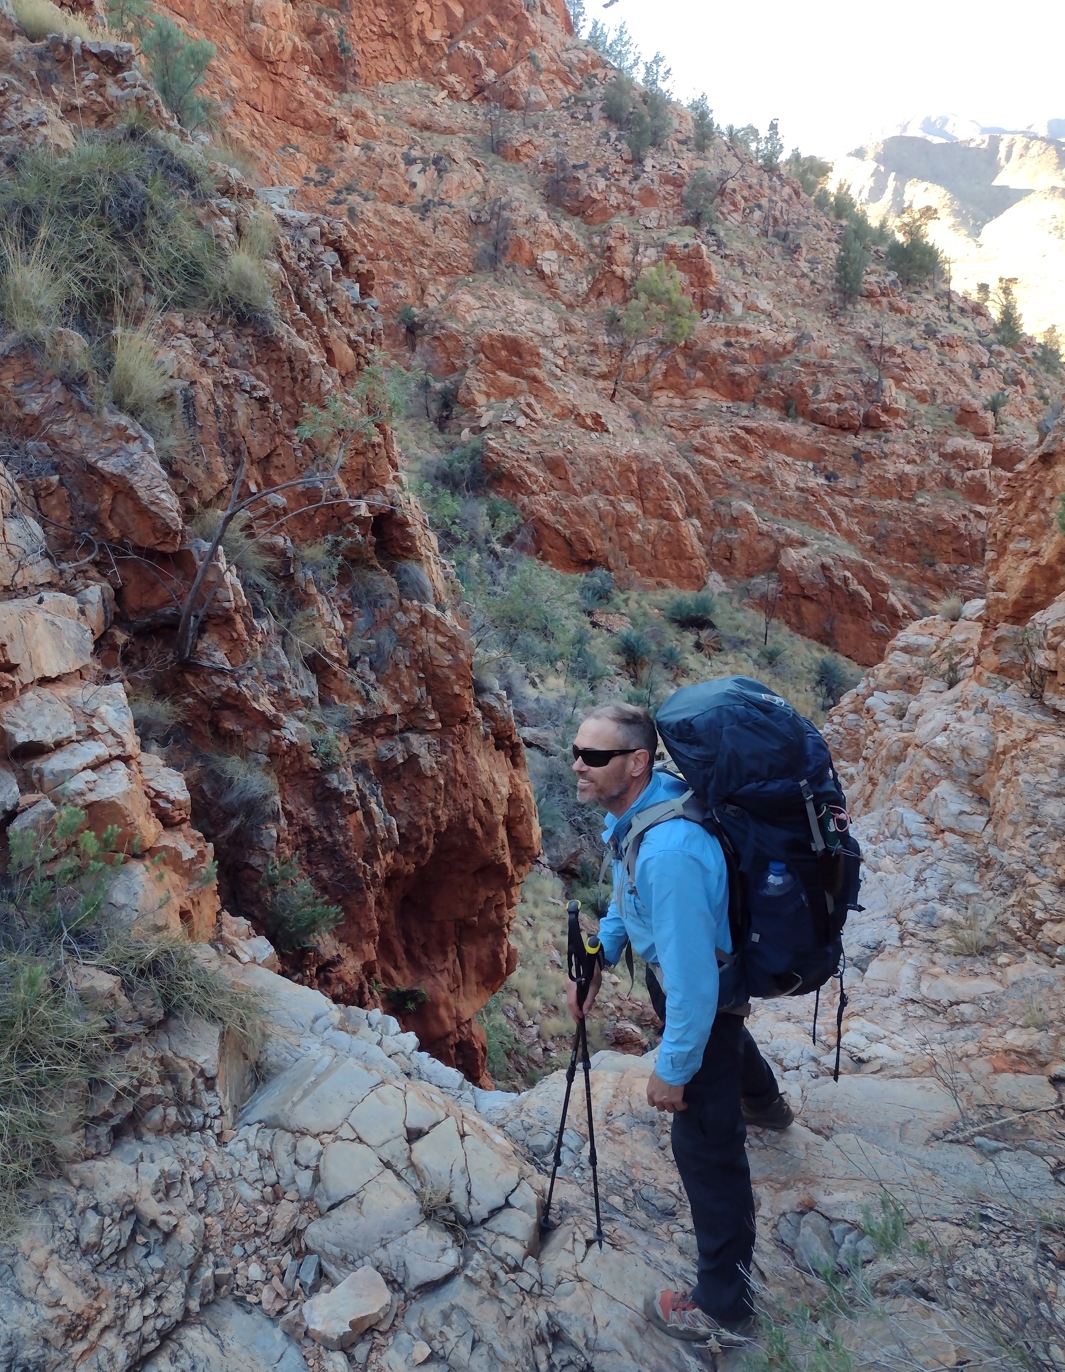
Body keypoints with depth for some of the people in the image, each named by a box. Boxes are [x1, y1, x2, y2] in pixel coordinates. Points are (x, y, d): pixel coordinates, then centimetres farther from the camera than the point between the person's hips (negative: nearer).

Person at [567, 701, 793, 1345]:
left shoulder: (667, 852, -43)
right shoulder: (636, 805, -13)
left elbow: (692, 976, -37)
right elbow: (628, 892, 7)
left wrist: (673, 1069, -26)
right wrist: (599, 957, 2)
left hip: (705, 989, -10)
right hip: (677, 967, 10)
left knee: (707, 1144, 0)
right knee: (721, 1032, 39)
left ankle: (724, 1305, 17)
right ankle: (766, 1104, 73)